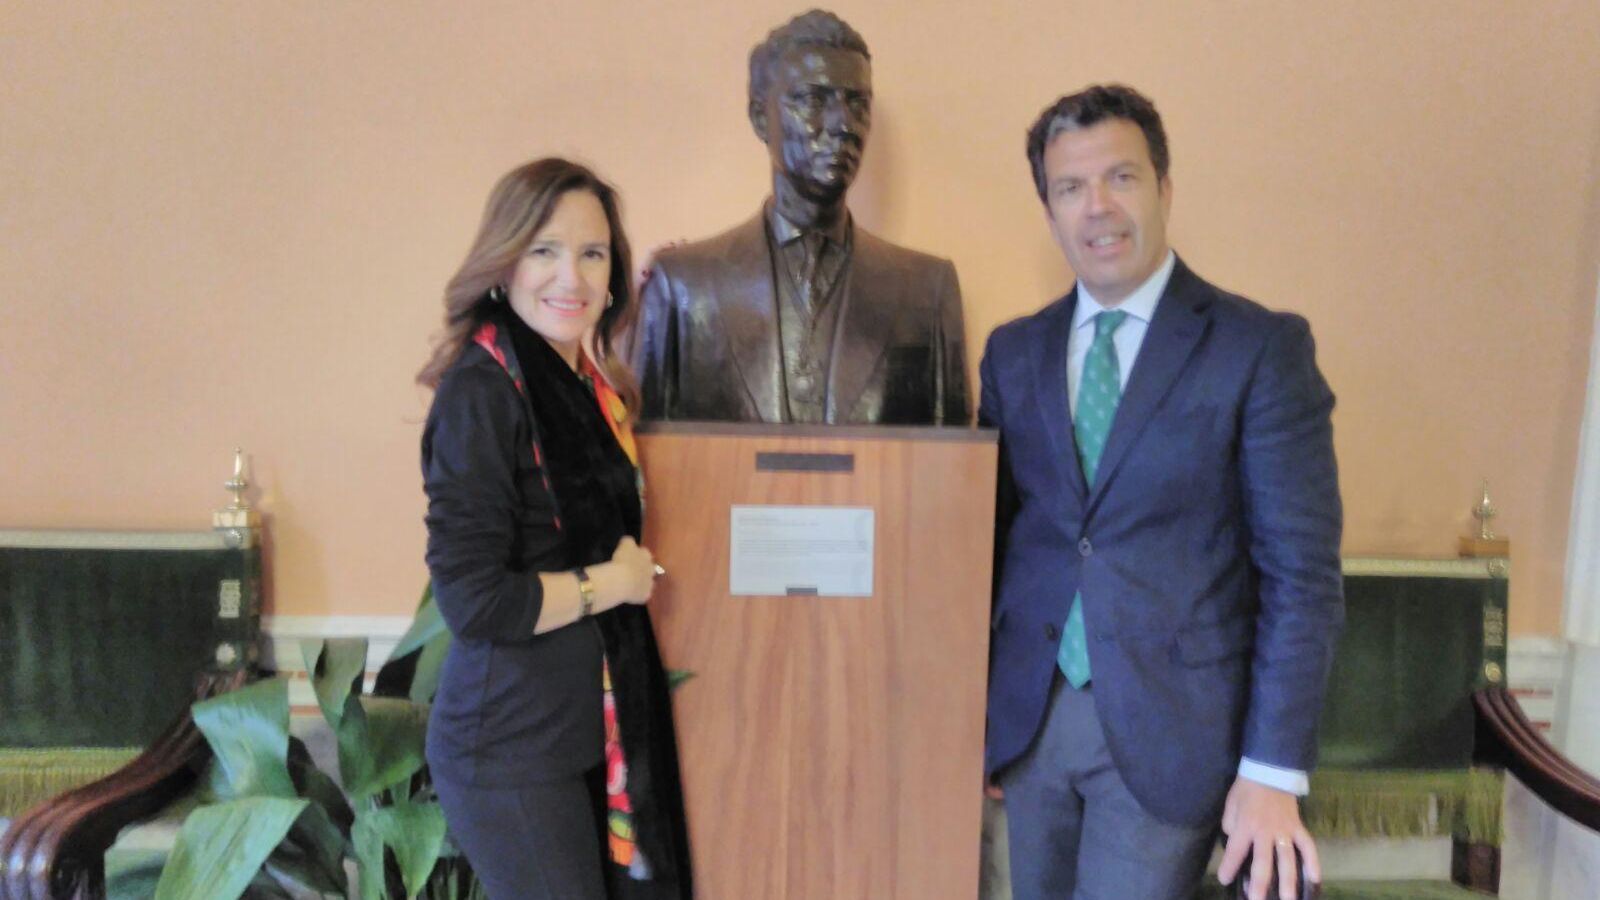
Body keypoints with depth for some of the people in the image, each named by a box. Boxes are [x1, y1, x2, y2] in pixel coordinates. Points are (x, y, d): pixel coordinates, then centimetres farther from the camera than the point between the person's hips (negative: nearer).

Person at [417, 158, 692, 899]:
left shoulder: (592, 384, 6)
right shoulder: (481, 392, -18)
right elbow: (474, 602, -21)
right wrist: (613, 581, -11)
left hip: (600, 721, 8)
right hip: (513, 747, -7)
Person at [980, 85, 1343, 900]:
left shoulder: (1261, 348, -8)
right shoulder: (1012, 351, 5)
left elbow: (1302, 573, -9)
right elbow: (995, 533, 9)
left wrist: (1273, 770, -12)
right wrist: (976, 707, 9)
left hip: (1170, 725, -4)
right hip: (1027, 713, 4)